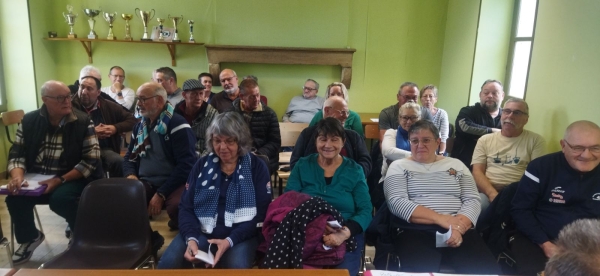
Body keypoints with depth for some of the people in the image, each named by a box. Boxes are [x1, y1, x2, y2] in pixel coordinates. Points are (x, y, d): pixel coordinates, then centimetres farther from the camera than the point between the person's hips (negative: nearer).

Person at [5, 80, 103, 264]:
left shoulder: (83, 122, -9)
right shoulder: (29, 121, 3)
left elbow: (91, 161, -13)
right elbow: (16, 154, 4)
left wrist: (60, 180, -23)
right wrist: (17, 177, -18)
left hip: (72, 179, -4)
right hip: (35, 179, 4)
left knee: (60, 199, -32)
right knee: (15, 197, -21)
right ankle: (29, 238, 11)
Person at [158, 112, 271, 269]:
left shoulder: (257, 167, 1)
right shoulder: (202, 165, 9)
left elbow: (261, 214, -4)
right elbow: (186, 207, 6)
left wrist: (230, 241, -18)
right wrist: (191, 238, -14)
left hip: (241, 235, -2)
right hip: (201, 231, 3)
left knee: (237, 265, -33)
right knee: (167, 262, -22)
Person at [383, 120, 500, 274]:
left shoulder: (456, 165, 19)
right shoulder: (399, 167, 9)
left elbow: (472, 200, 9)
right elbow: (397, 203, -6)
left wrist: (458, 227, -13)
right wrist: (440, 219, -15)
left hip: (459, 230, 3)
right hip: (416, 231, -3)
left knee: (486, 270, -24)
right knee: (422, 271, -33)